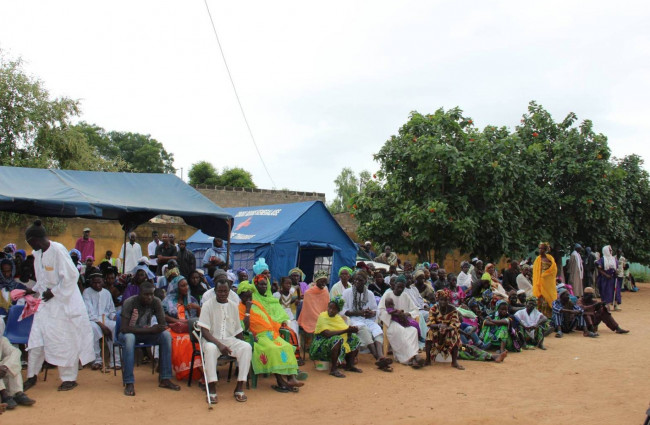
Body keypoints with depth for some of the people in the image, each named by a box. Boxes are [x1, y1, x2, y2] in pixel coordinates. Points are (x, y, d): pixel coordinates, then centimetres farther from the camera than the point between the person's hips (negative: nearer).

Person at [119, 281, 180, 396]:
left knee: (166, 335, -24)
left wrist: (152, 329, -35)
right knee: (129, 338, -39)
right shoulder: (129, 303, -22)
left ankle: (165, 379, -21)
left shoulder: (156, 302, -12)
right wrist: (150, 329, -37)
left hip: (147, 333, 3)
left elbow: (163, 325, -12)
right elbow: (124, 328, -30)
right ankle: (129, 383, -36)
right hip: (130, 332, -3)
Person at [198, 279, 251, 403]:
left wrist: (241, 347, -1)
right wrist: (219, 344, -25)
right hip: (212, 339, -3)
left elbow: (238, 330, 13)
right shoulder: (208, 305, -4)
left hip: (230, 339, 3)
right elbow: (204, 331, -11)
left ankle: (239, 388, -22)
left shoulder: (234, 306, 8)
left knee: (247, 347, -25)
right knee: (210, 348, -38)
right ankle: (212, 389, -31)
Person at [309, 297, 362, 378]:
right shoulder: (322, 317, -15)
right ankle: (333, 369, -28)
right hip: (322, 345, -8)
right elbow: (327, 334, -30)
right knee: (337, 339, -35)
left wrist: (351, 329, -25)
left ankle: (349, 365, 5)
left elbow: (346, 329, 0)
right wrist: (346, 330, -29)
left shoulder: (338, 317, 7)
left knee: (355, 338, 1)